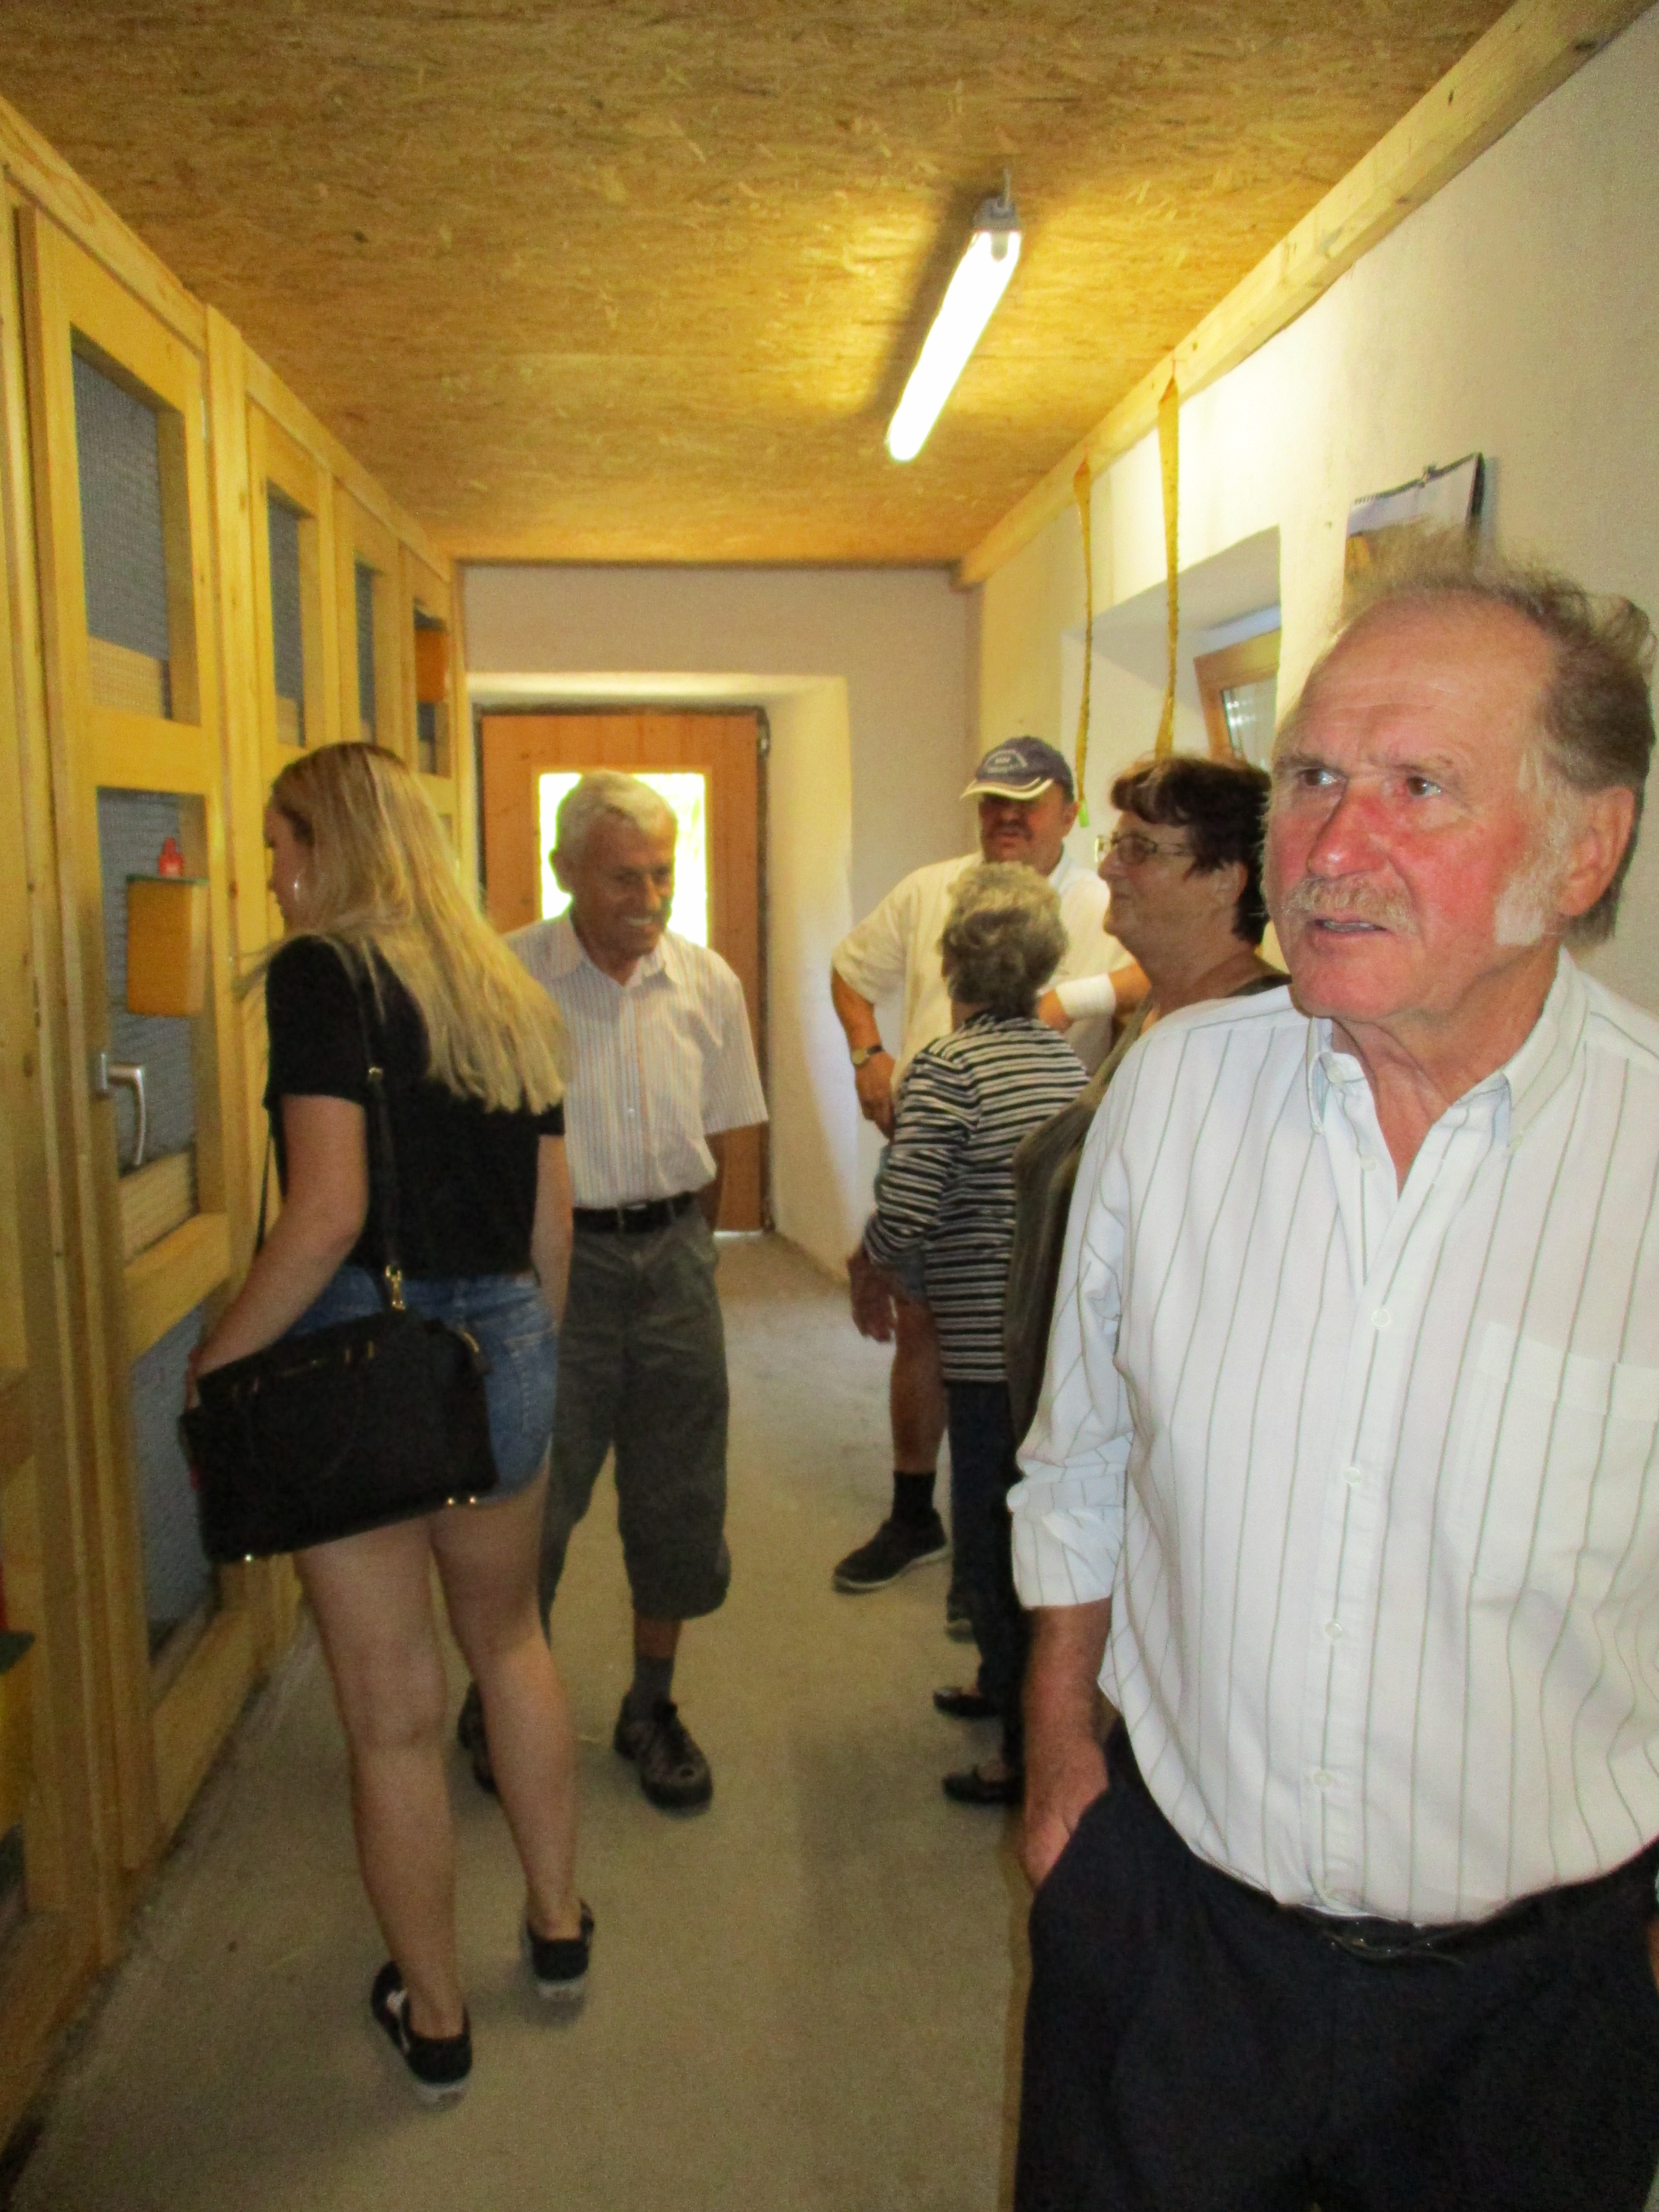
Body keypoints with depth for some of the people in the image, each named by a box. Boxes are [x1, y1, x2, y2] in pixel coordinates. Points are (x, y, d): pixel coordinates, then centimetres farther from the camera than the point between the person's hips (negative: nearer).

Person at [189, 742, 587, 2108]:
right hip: (506, 1345, 7)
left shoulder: (324, 973, -12)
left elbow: (328, 1213, -21)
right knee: (510, 1640, 26)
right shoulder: (507, 992, 8)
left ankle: (434, 2019, 29)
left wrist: (213, 1364, -10)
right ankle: (559, 1929, 41)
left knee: (392, 1713, 10)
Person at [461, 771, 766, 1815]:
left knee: (679, 1501, 10)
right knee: (532, 1501, 4)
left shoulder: (708, 983, 3)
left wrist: (684, 1249, 13)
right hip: (551, 1257, -3)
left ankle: (652, 1707, 32)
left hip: (670, 1253, 4)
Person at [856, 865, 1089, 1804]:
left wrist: (869, 1256, 2)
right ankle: (1006, 1687, 41)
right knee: (1029, 1526, 23)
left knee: (996, 1540, 6)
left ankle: (1032, 1747, 17)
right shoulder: (1067, 1057, 5)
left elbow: (905, 1217, -20)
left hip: (992, 1347, -8)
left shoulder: (949, 1067, -15)